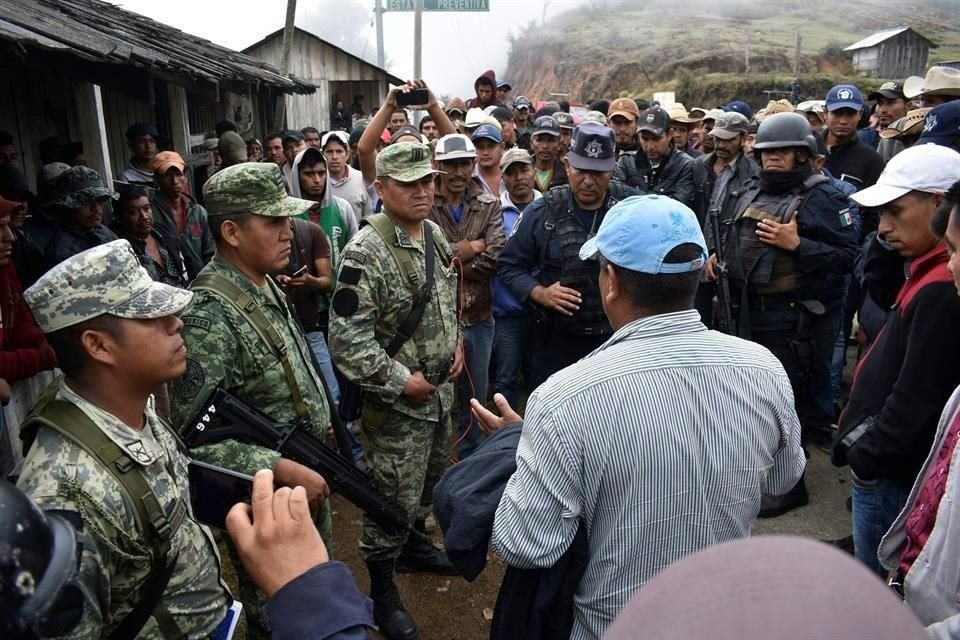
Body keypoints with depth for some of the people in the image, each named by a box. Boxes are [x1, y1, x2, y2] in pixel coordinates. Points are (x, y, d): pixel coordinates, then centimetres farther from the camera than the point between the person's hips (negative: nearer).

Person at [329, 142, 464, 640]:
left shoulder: (433, 233, 3)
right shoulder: (366, 253, -23)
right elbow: (347, 337, -25)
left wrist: (456, 342, 5)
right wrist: (402, 381, -21)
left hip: (440, 389, 8)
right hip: (398, 400, -8)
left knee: (429, 479, 26)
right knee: (393, 498, 6)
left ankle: (413, 544, 51)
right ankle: (381, 589, 28)